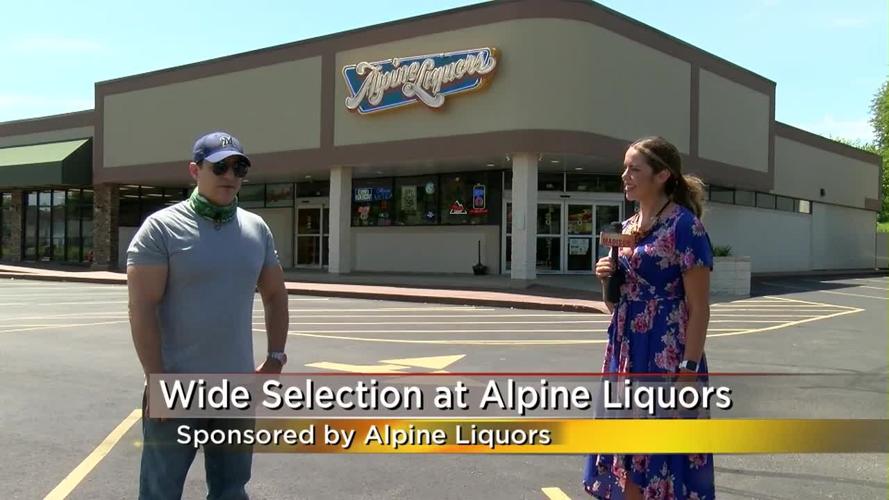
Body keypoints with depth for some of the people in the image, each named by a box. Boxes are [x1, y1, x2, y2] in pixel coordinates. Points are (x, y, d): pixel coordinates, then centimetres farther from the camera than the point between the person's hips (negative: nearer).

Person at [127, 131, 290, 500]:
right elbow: (142, 308, -12)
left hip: (237, 386, 5)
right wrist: (157, 379, -16)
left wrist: (276, 357, 7)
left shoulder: (257, 229, 7)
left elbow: (275, 295, 16)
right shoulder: (162, 228, -9)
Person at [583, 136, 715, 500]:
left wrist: (687, 371, -17)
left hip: (667, 358, -7)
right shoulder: (626, 228, 11)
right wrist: (607, 279, -2)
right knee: (627, 458, 13)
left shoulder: (684, 226, -10)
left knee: (662, 456, 2)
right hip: (624, 355, 7)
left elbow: (699, 308, -12)